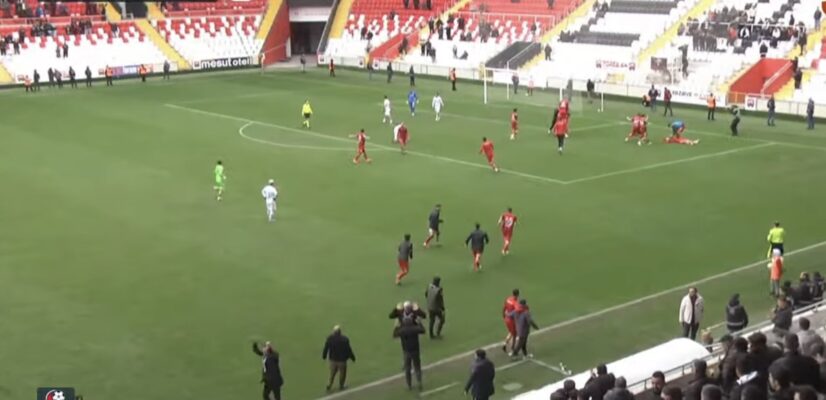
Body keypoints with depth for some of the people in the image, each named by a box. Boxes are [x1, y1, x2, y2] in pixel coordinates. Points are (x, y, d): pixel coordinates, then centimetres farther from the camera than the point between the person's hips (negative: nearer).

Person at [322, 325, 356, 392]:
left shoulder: (329, 338, -14)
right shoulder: (344, 339, -22)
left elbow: (326, 348, -4)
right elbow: (348, 349, -14)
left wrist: (324, 356, 13)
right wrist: (352, 357, 1)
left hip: (333, 359, 3)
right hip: (342, 360, -3)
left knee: (332, 373, 20)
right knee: (342, 373, 17)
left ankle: (329, 385, 19)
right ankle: (341, 386, 30)